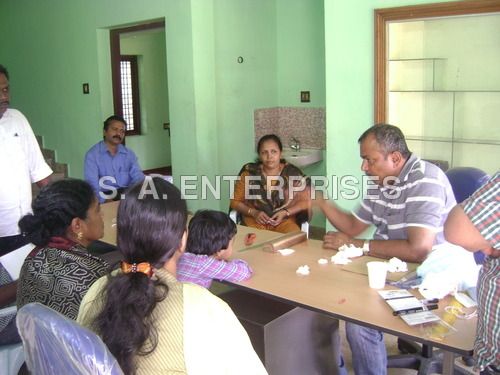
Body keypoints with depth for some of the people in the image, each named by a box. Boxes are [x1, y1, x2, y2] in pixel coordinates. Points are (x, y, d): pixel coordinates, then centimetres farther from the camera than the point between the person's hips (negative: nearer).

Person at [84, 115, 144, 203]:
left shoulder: (129, 153, 13)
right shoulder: (92, 154, -1)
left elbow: (138, 176, 3)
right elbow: (92, 184, -12)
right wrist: (106, 201, -30)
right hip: (106, 196, -3)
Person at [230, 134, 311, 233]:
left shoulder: (293, 173, -1)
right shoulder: (248, 173, -1)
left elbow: (305, 201, 4)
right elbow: (235, 201, 5)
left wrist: (285, 213, -12)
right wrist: (253, 213, -12)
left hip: (284, 221, 0)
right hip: (255, 221, 0)